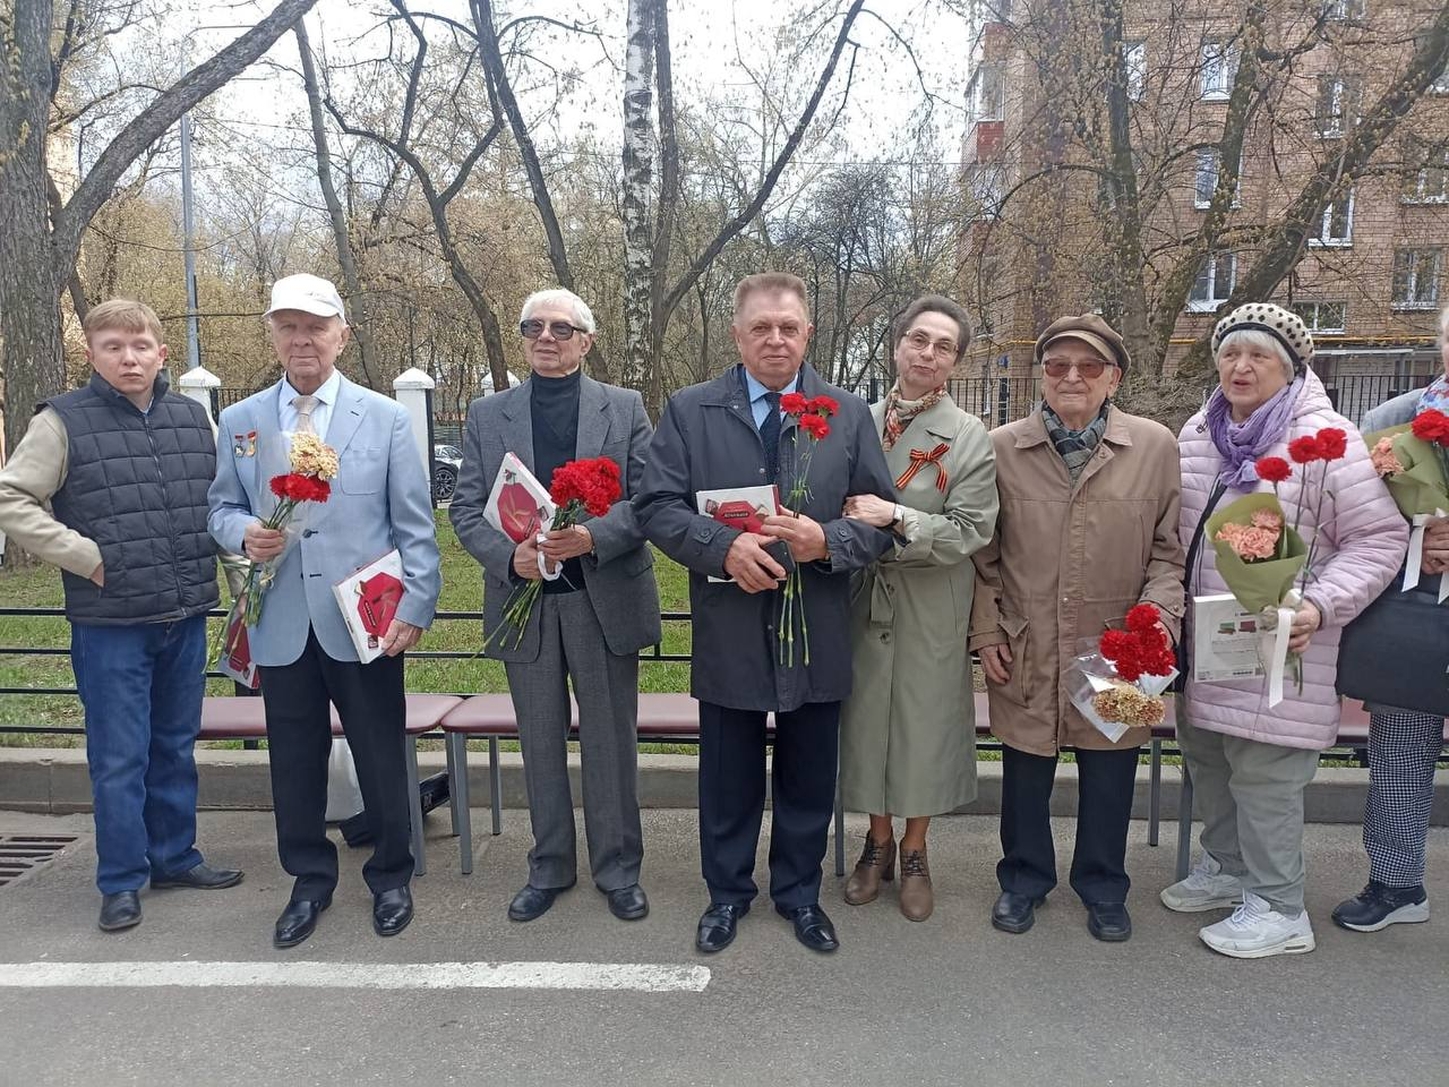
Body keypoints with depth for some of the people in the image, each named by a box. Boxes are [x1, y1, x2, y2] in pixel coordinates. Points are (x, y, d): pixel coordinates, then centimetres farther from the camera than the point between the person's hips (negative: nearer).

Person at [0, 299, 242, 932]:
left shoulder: (192, 417, 7)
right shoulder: (64, 422, -6)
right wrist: (86, 557, -12)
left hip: (186, 616, 4)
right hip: (109, 623, -4)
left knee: (176, 747, 15)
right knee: (119, 758, 4)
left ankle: (174, 857, 31)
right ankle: (121, 881, 19)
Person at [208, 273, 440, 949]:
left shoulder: (386, 418, 1)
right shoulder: (239, 422, 8)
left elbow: (415, 527, 0)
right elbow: (222, 508, 14)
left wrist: (415, 607, -7)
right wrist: (244, 533, -10)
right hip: (282, 626, 2)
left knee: (382, 758, 8)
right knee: (295, 761, 11)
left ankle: (390, 876, 29)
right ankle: (310, 880, 31)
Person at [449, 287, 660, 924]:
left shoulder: (625, 409, 3)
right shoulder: (487, 416, 7)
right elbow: (465, 509, 3)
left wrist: (593, 536, -21)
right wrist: (510, 555, -16)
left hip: (605, 601, -1)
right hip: (524, 601, 2)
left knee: (611, 744, 8)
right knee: (541, 744, 13)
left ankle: (617, 868, 25)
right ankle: (550, 866, 30)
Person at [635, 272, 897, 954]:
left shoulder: (850, 415, 3)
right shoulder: (689, 411, 0)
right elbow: (656, 506, -6)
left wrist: (828, 540, -19)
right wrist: (724, 546, -22)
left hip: (818, 633, 1)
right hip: (728, 633, -1)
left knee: (809, 779, 15)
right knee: (729, 779, 14)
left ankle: (799, 893, 37)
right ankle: (727, 893, 36)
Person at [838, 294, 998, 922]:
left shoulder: (970, 437, -6)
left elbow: (970, 532, -13)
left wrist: (894, 517, -22)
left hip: (931, 605, -2)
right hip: (863, 596, 3)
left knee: (926, 720, 7)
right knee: (867, 716, 11)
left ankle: (914, 852, 28)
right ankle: (878, 841, 32)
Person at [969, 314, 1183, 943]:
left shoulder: (1155, 447, -2)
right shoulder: (1002, 448, -1)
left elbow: (1168, 549, 4)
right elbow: (984, 553, 5)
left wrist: (1157, 613, -11)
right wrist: (986, 632, 0)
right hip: (1025, 651, 0)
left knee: (1109, 777, 14)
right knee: (1025, 773, 13)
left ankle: (1103, 887, 37)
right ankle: (1024, 880, 36)